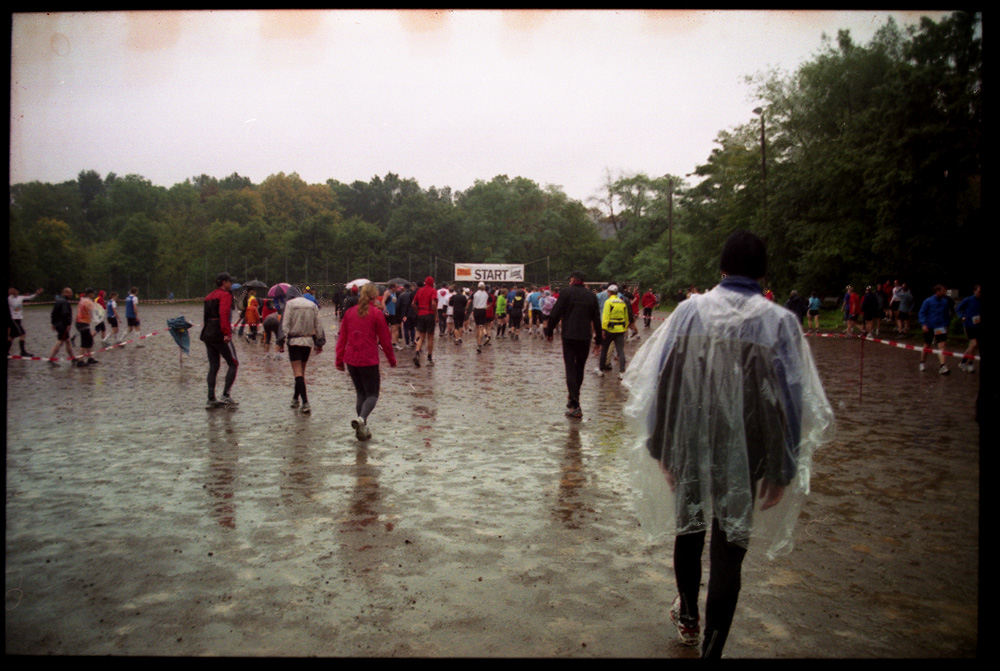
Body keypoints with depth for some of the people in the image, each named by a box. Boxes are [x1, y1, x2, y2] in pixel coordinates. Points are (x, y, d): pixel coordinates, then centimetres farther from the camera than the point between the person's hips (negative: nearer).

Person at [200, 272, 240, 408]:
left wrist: (206, 331, 17)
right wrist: (227, 333, -23)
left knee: (213, 366, 10)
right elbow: (224, 314, -20)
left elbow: (205, 316, 17)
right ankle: (226, 395, -8)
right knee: (233, 363, 0)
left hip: (207, 335, 8)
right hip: (220, 335, -8)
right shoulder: (225, 295, -7)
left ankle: (211, 399, 8)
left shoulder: (209, 297, 19)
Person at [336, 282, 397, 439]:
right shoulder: (376, 314, -6)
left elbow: (342, 338, 8)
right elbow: (385, 340, -3)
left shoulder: (349, 313, 6)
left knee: (360, 393, 17)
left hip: (351, 360, 5)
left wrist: (339, 360, 15)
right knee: (372, 394, 5)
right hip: (369, 361, -5)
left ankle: (362, 429, 16)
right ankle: (361, 419, -22)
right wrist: (392, 359, 8)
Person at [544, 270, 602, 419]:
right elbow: (596, 319, 11)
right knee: (580, 368, 15)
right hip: (585, 337, 4)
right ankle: (573, 398, 26)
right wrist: (598, 340, 18)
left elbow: (555, 315, -6)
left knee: (570, 368, -4)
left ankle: (575, 406, -12)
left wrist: (549, 332, 6)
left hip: (569, 336, -4)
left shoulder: (566, 293, -3)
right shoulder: (591, 295, 9)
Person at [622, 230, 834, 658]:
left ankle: (688, 617, 46)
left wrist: (660, 446, 7)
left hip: (687, 447, 2)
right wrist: (783, 469, 2)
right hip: (744, 455, -2)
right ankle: (711, 648, 13)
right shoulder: (779, 321, -8)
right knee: (728, 551, 8)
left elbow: (659, 381, -1)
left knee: (688, 531, 23)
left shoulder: (689, 311, -4)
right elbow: (791, 400, -6)